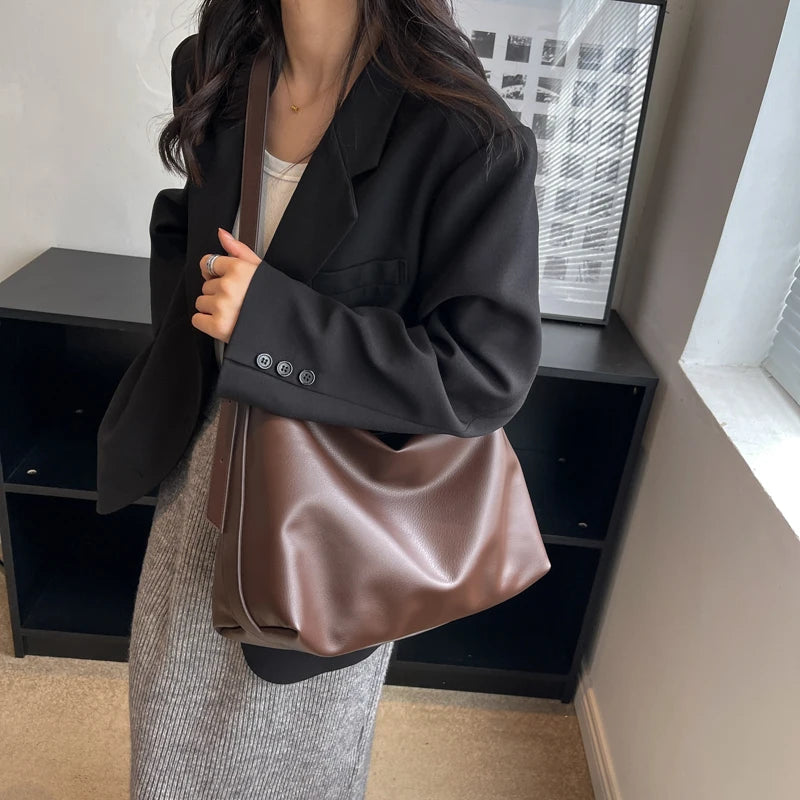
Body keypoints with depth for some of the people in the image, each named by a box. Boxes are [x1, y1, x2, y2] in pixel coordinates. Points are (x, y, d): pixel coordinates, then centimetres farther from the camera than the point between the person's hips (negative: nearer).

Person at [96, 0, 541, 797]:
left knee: (293, 732, 23)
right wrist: (185, 321, 0)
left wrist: (266, 321, -29)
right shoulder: (215, 71, -3)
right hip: (206, 463, 6)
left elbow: (485, 374, -26)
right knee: (178, 710, 30)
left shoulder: (467, 138, -25)